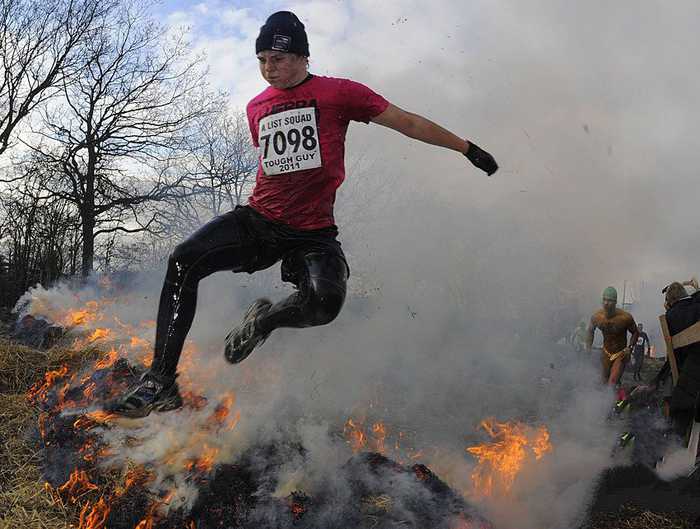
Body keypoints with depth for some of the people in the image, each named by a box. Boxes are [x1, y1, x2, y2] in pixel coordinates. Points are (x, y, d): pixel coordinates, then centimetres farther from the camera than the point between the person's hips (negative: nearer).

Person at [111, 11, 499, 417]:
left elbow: (407, 122, 3)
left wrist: (468, 148, 5)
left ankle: (262, 321, 2)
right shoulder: (257, 108, 14)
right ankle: (162, 380, -16)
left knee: (325, 303, -32)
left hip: (313, 232, -4)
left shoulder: (338, 92, -1)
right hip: (258, 220, 4)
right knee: (184, 261, -20)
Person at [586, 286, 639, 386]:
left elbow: (635, 333, -5)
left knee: (612, 384, -16)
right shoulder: (596, 316, -14)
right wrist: (588, 347, 3)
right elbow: (591, 330, 9)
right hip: (606, 353, 4)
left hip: (621, 354, -4)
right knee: (605, 382, 16)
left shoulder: (626, 317, -23)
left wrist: (629, 348, -17)